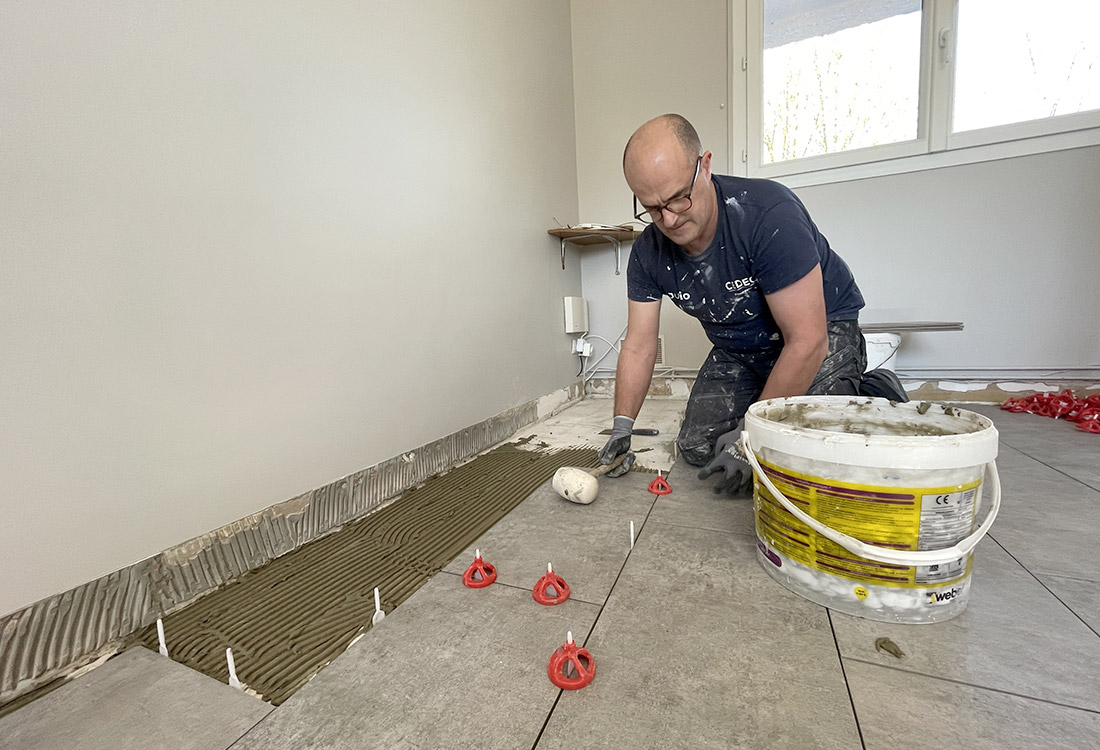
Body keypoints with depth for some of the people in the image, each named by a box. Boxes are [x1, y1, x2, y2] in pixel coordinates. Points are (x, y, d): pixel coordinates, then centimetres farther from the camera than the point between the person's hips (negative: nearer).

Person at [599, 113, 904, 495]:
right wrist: (621, 428, -14)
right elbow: (638, 346, -8)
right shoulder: (648, 253, -13)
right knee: (696, 447, -2)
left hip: (823, 334, -5)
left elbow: (807, 342, -30)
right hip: (737, 351, 6)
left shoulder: (768, 214, -31)